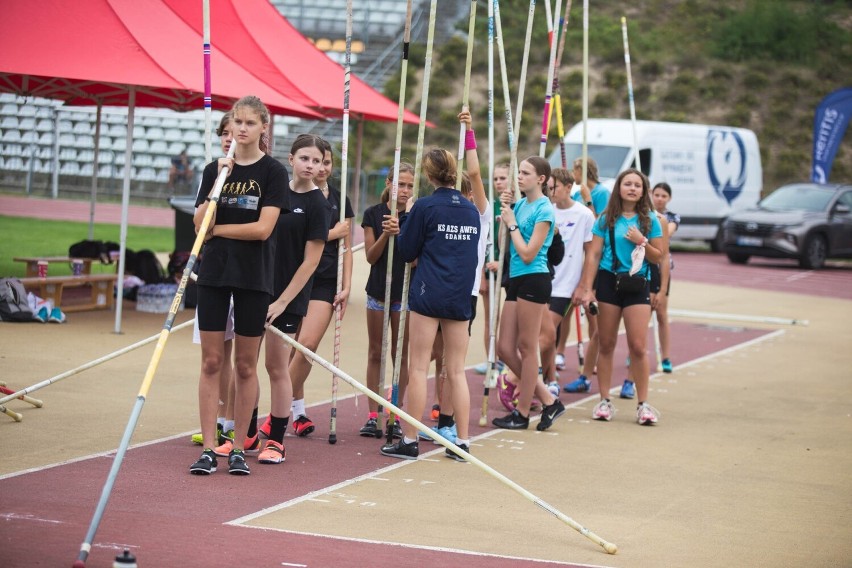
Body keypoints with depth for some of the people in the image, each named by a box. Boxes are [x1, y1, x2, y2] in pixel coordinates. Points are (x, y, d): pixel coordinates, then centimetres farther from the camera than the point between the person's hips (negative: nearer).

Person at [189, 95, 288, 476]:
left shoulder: (273, 172, -3)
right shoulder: (215, 169, 7)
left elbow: (262, 228, -12)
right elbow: (201, 225, -3)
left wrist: (217, 229, -5)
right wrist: (219, 183, -13)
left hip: (253, 277, -3)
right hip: (214, 273, 3)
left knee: (245, 365, 4)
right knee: (212, 362, 2)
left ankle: (239, 449, 11)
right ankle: (208, 449, 4)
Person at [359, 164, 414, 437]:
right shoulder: (373, 214, 0)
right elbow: (371, 256, -2)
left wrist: (400, 231, -23)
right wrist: (386, 233, -19)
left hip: (405, 292, -1)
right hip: (378, 290, 2)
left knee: (401, 354, 4)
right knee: (375, 353, 6)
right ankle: (373, 415, 10)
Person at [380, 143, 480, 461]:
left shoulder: (425, 207, -7)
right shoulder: (471, 210, 8)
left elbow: (407, 253, 0)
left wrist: (408, 216, 12)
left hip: (429, 294, -5)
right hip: (461, 296, 5)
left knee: (418, 368, 0)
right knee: (456, 372, 8)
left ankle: (410, 440, 2)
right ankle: (462, 442, 8)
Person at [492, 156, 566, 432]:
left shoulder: (544, 210, -11)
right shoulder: (520, 204, 13)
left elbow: (528, 253, -15)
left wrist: (511, 223, -7)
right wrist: (504, 210, 7)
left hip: (533, 280, -9)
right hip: (516, 280, 9)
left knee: (526, 347, 0)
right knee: (505, 349, 7)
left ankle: (522, 413, 8)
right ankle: (548, 401, 15)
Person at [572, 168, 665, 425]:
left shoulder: (649, 220, 5)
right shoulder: (606, 219, 4)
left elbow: (658, 257, 6)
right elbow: (594, 254, 1)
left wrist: (641, 241, -12)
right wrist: (586, 287, -6)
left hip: (637, 285, 0)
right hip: (609, 282, 0)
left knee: (638, 346, -7)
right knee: (606, 344, 5)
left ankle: (643, 404, 1)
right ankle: (604, 401, 13)